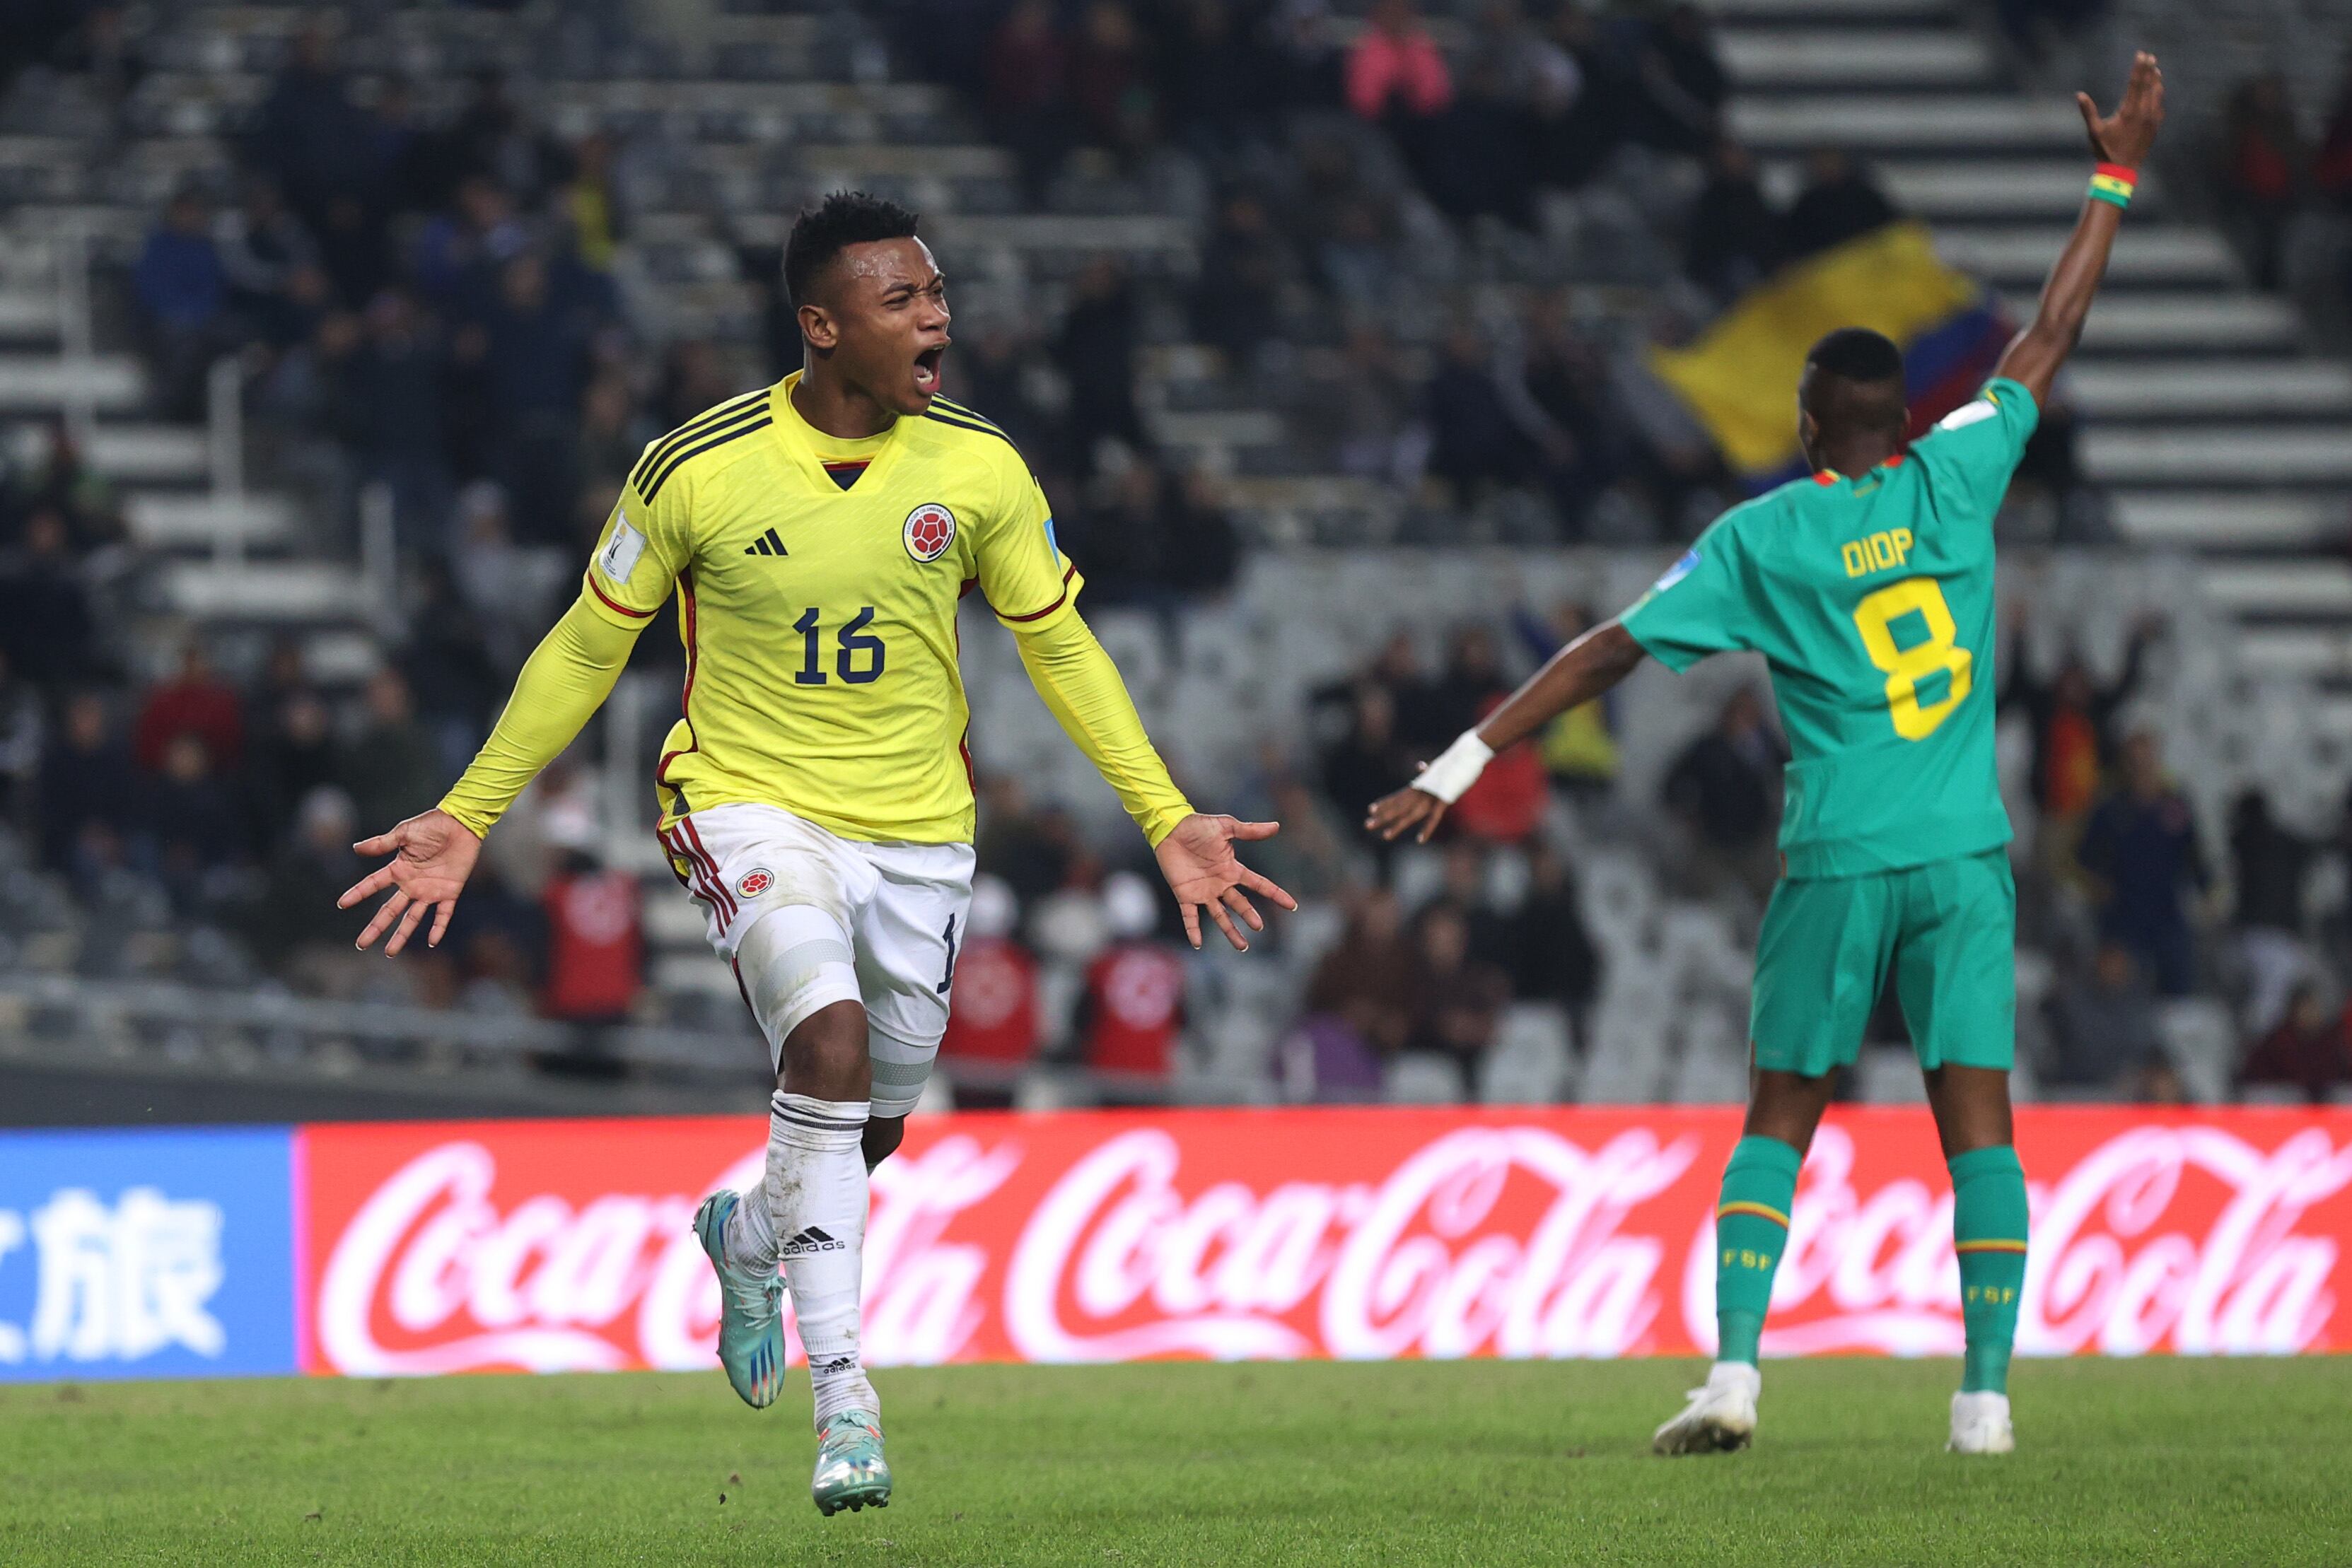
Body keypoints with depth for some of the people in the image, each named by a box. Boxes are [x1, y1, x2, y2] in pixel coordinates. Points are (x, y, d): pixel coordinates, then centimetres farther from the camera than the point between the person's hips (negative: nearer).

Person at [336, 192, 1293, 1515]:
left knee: (871, 1131, 13)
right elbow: (588, 646, 0)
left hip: (919, 831, 4)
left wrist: (1170, 820, 2)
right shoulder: (697, 471, -12)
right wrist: (468, 817, 0)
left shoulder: (980, 470, -6)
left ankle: (747, 1235, 51)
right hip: (751, 806, -4)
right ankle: (844, 1396, -25)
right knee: (831, 1039, -28)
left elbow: (1059, 645, 6)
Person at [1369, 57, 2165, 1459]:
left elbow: (1604, 657, 0)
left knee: (1782, 1122, 8)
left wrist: (1460, 767, 4)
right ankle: (1987, 1390, -7)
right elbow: (2051, 340, 13)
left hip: (1837, 865, -1)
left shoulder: (1762, 539, -1)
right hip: (1967, 857, 1)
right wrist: (2117, 180, 22)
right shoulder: (1955, 481, 2)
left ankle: (1733, 1370, -5)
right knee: (1978, 1118, 0)